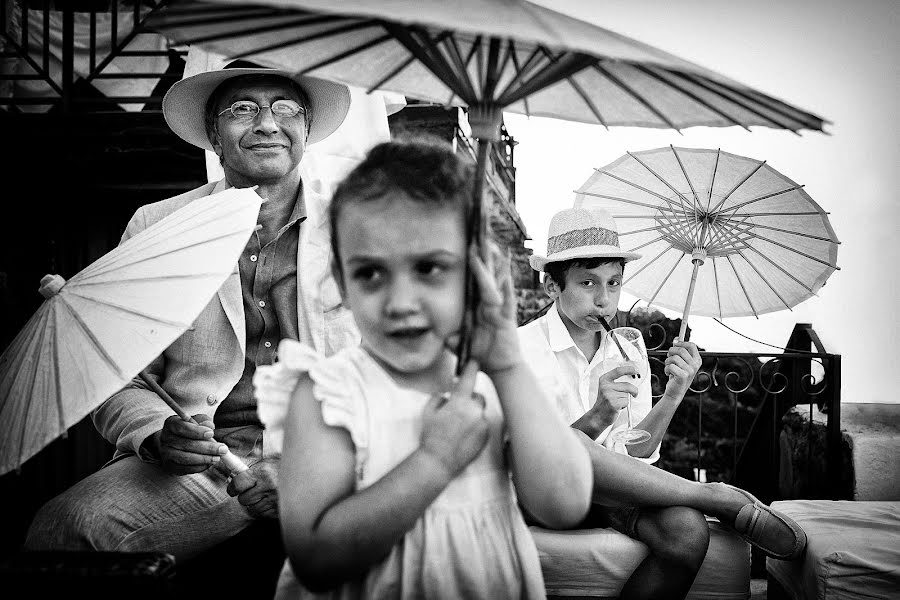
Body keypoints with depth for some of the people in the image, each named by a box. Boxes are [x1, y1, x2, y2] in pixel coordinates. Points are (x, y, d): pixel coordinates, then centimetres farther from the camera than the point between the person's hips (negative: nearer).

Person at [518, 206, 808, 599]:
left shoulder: (629, 353, 9)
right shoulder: (524, 347, -9)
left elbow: (635, 453, 5)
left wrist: (674, 394, -10)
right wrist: (596, 419, -29)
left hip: (614, 492, 4)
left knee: (686, 531, -31)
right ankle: (723, 500, -21)